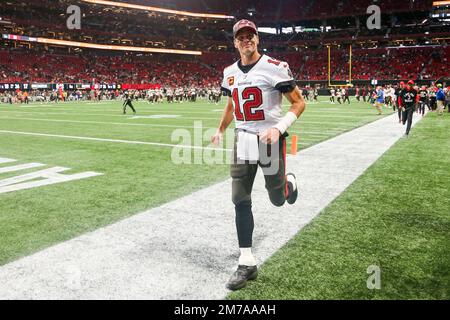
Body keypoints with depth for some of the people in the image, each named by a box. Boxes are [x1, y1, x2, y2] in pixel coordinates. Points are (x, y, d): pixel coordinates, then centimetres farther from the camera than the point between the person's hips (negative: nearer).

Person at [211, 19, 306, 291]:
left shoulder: (274, 67, -11)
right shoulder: (230, 73, 7)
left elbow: (299, 103, -9)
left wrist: (279, 128, -22)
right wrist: (220, 131, 26)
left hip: (270, 139, -4)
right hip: (243, 141, 5)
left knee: (278, 200, 7)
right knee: (241, 201, 0)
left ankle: (289, 182, 47)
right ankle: (247, 263, 9)